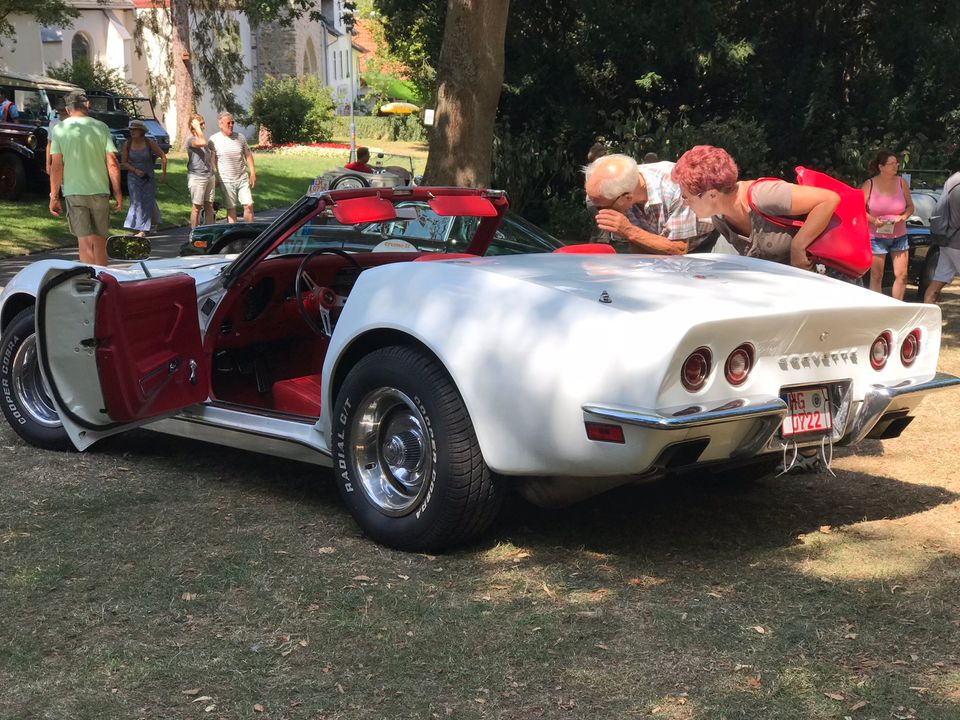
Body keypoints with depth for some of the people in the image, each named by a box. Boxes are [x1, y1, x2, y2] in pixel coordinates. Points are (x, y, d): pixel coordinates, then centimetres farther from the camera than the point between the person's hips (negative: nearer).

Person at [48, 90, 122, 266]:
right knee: (100, 239, 13)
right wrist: (117, 192, 3)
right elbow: (112, 163, -3)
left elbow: (56, 165, -6)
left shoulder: (59, 129, -2)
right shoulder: (101, 127, 1)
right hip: (100, 191, 1)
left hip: (74, 192, -1)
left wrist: (54, 196, -1)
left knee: (85, 241, 0)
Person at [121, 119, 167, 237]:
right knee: (136, 203, -6)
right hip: (133, 177, 1)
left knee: (147, 202, 1)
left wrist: (164, 173, -5)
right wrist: (135, 170, -14)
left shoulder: (149, 143, -9)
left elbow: (163, 156, -1)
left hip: (148, 177, -1)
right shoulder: (127, 144, -5)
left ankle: (142, 230, 7)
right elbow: (124, 162, 0)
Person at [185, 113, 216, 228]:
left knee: (209, 206, 9)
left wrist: (214, 176, 24)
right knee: (196, 207, -4)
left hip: (209, 176, 8)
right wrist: (197, 128, -19)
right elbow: (202, 143, -31)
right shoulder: (190, 139, -9)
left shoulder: (204, 137, 17)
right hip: (197, 177, -8)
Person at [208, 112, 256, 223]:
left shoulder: (240, 137, 5)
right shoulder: (214, 139, -5)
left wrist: (252, 173, 6)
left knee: (249, 205, -2)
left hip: (243, 179, 3)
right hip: (226, 180, -3)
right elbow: (211, 160, -3)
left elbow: (248, 155, 12)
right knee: (231, 208, 3)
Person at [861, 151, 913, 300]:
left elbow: (910, 206, 8)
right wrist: (873, 220, -19)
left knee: (902, 275, -2)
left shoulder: (901, 182, 2)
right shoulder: (870, 185, -6)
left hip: (899, 236, 3)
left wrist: (903, 217, -12)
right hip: (876, 237, -3)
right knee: (876, 277, 2)